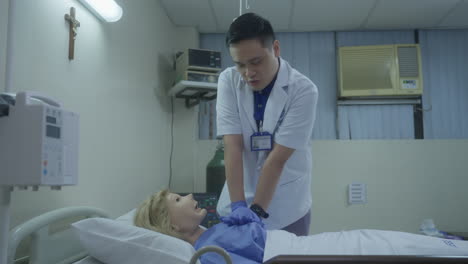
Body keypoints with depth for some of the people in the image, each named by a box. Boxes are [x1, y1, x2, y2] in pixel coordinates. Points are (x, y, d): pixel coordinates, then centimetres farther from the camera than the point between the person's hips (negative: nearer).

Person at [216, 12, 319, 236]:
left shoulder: (303, 90, -17)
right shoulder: (228, 81, -8)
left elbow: (277, 158, -19)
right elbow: (233, 147, -15)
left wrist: (256, 211, -21)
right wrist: (237, 205, -22)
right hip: (237, 202, 2)